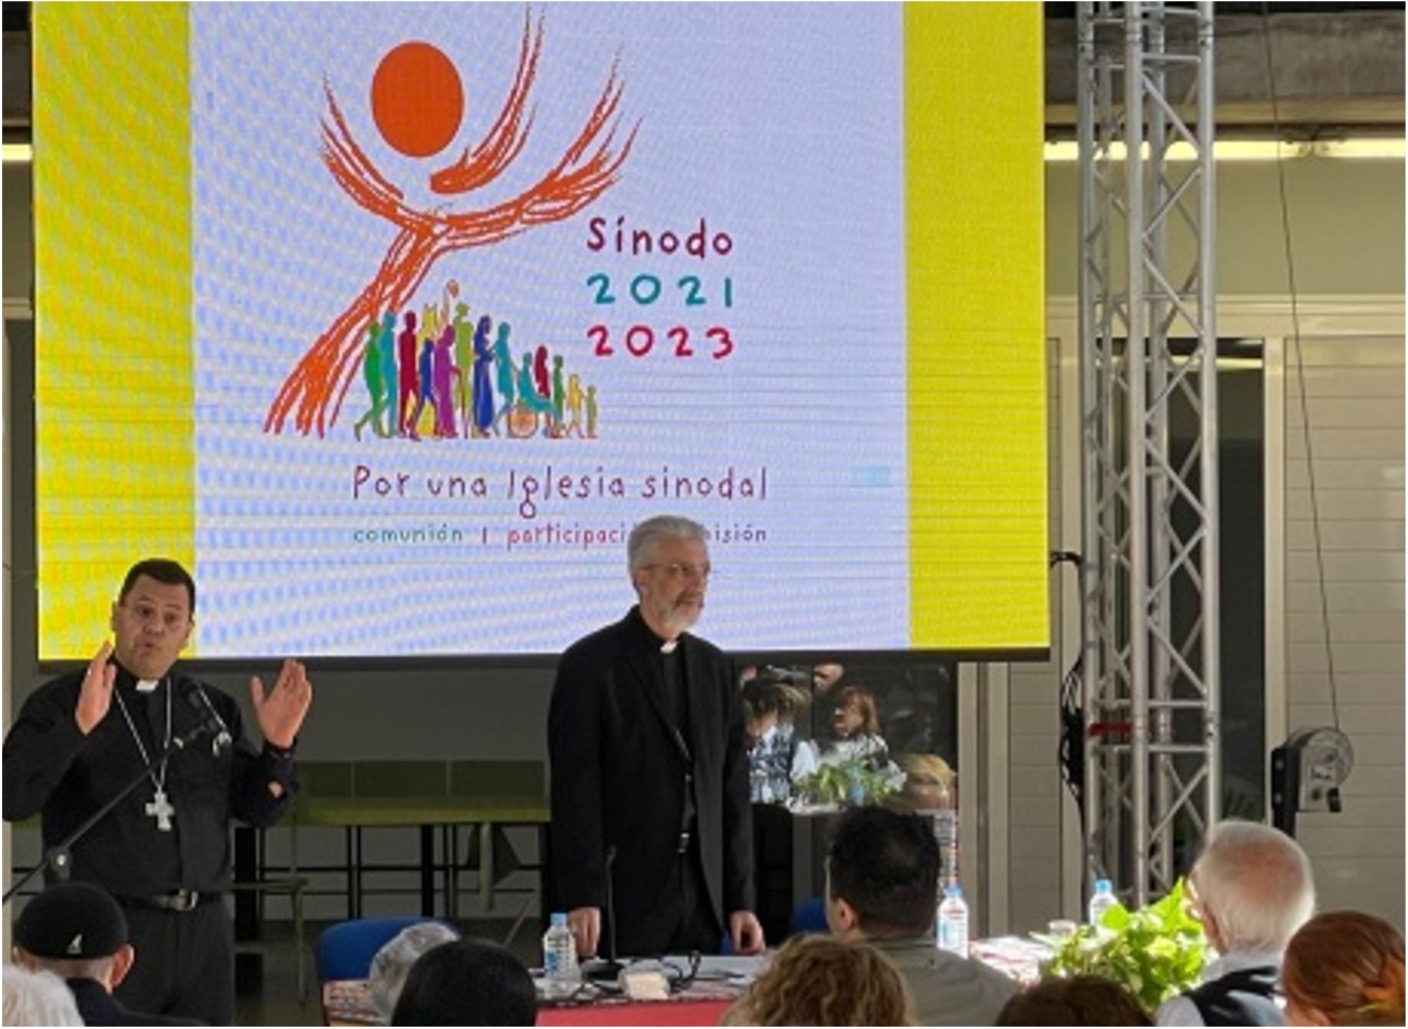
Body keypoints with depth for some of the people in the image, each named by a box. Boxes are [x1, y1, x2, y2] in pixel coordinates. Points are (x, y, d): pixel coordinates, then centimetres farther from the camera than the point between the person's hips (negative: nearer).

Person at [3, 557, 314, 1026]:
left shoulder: (211, 708, 14)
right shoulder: (60, 703, -1)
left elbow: (259, 810, 16)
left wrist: (278, 746, -2)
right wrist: (79, 727, -27)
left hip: (204, 932, 5)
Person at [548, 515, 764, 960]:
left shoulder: (715, 667, 14)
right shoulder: (589, 664, -4)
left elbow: (732, 789, 14)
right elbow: (575, 789, -9)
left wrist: (740, 901, 9)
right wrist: (582, 900, -16)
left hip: (703, 904, 5)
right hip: (624, 902, -5)